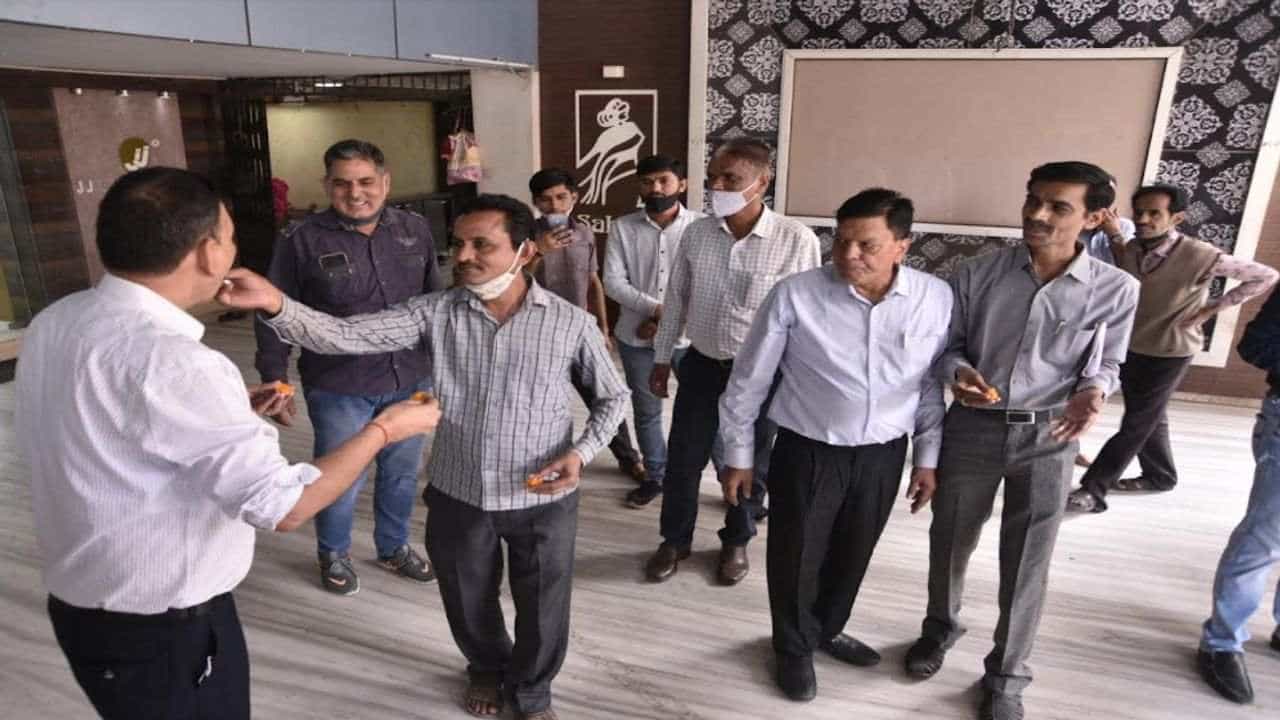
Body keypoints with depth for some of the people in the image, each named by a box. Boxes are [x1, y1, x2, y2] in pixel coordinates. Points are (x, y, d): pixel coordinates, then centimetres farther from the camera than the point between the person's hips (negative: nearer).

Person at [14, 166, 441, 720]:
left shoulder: (52, 324, -4)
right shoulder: (170, 362, -30)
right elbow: (285, 505, -28)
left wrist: (232, 415, 9)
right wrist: (382, 430, -15)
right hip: (165, 632, -8)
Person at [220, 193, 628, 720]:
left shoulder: (570, 324, -11)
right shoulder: (436, 313, -9)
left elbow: (613, 397, 1)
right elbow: (347, 335, -20)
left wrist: (580, 452, -16)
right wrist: (276, 304, -38)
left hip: (542, 501, -1)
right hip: (457, 496, 2)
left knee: (542, 611, 16)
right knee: (468, 603, 24)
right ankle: (487, 668, 58)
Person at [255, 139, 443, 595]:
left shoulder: (415, 230, 1)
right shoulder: (303, 240, -10)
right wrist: (275, 381, -6)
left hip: (409, 381, 4)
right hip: (339, 388, -3)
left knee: (403, 473, 17)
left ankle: (394, 548, 42)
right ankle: (333, 555, 39)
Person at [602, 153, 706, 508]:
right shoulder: (622, 227, -1)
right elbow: (613, 282, -8)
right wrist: (657, 310, -19)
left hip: (689, 336, -2)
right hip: (637, 337, 2)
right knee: (646, 412, 14)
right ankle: (656, 476, 33)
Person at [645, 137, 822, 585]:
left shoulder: (797, 240, -16)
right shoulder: (696, 233, -4)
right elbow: (676, 298, 6)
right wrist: (662, 358, 10)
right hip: (702, 366, 3)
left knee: (750, 466, 15)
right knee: (683, 460, 12)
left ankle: (736, 543, 39)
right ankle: (675, 540, 35)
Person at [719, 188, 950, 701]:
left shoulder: (937, 299, -10)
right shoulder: (794, 295, -19)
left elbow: (933, 384, 4)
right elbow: (748, 381, -8)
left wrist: (928, 458, 7)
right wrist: (738, 455, -2)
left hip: (884, 455, 3)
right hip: (807, 452, -3)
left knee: (852, 554, 22)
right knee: (796, 556, 14)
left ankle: (827, 630, 51)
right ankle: (794, 646, 43)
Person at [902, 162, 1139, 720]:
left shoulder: (1116, 290, -7)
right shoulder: (978, 274, -7)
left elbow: (1106, 363, 5)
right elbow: (947, 344, 2)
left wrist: (1091, 393, -17)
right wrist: (958, 372, -20)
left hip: (1047, 438, 0)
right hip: (972, 428, 1)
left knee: (1026, 564, 8)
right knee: (949, 543, 15)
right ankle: (940, 628, 45)